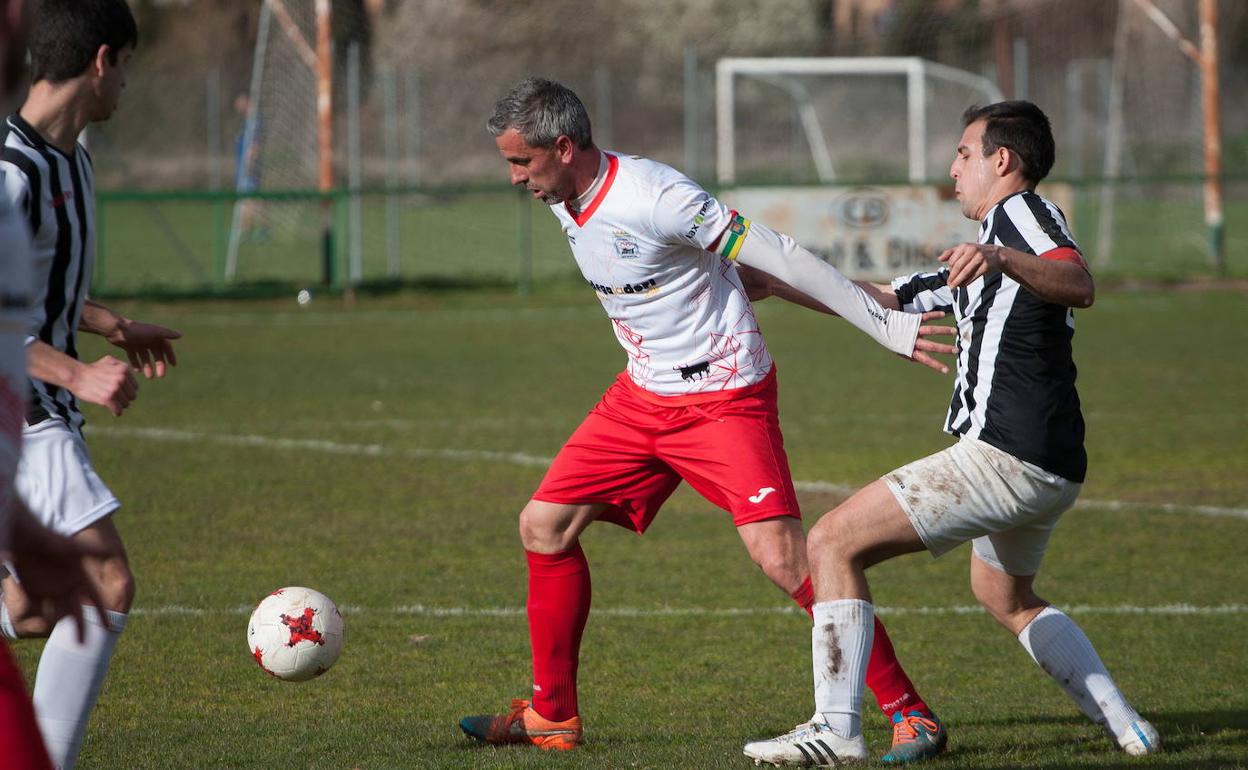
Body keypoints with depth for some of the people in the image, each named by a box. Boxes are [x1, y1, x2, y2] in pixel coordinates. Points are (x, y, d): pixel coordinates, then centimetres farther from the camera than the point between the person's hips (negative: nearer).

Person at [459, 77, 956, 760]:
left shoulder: (652, 197, -24)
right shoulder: (564, 199, 3)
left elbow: (777, 257, -21)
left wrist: (885, 325, -18)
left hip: (725, 399, -9)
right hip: (641, 396, 9)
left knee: (782, 557, -20)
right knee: (544, 526, 5)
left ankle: (905, 707, -11)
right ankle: (551, 715, 17)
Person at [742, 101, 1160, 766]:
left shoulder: (1024, 212, -5)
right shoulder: (979, 252, 26)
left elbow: (1079, 286, -26)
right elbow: (880, 300, 30)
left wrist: (1001, 258, -43)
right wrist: (774, 283, 28)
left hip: (1004, 455, -11)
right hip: (1052, 468, 11)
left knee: (834, 541, -11)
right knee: (1006, 598, 33)